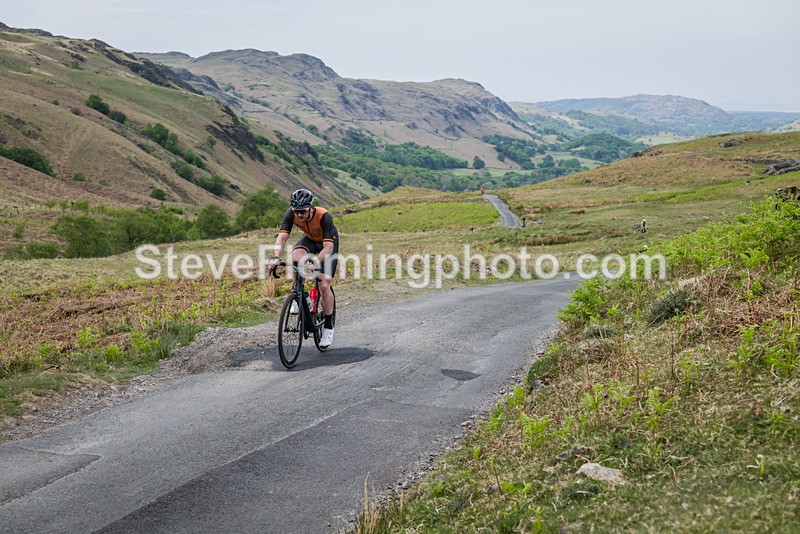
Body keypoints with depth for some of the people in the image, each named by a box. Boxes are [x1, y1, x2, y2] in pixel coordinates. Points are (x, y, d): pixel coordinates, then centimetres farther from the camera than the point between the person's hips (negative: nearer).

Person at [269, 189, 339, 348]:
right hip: (310, 239, 3)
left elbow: (328, 247, -42)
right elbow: (282, 237, -31)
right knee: (296, 258, -32)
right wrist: (276, 257, -49)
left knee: (324, 286, -12)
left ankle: (328, 327, 6)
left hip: (328, 243, -3)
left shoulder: (324, 216, -38)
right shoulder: (291, 214, -27)